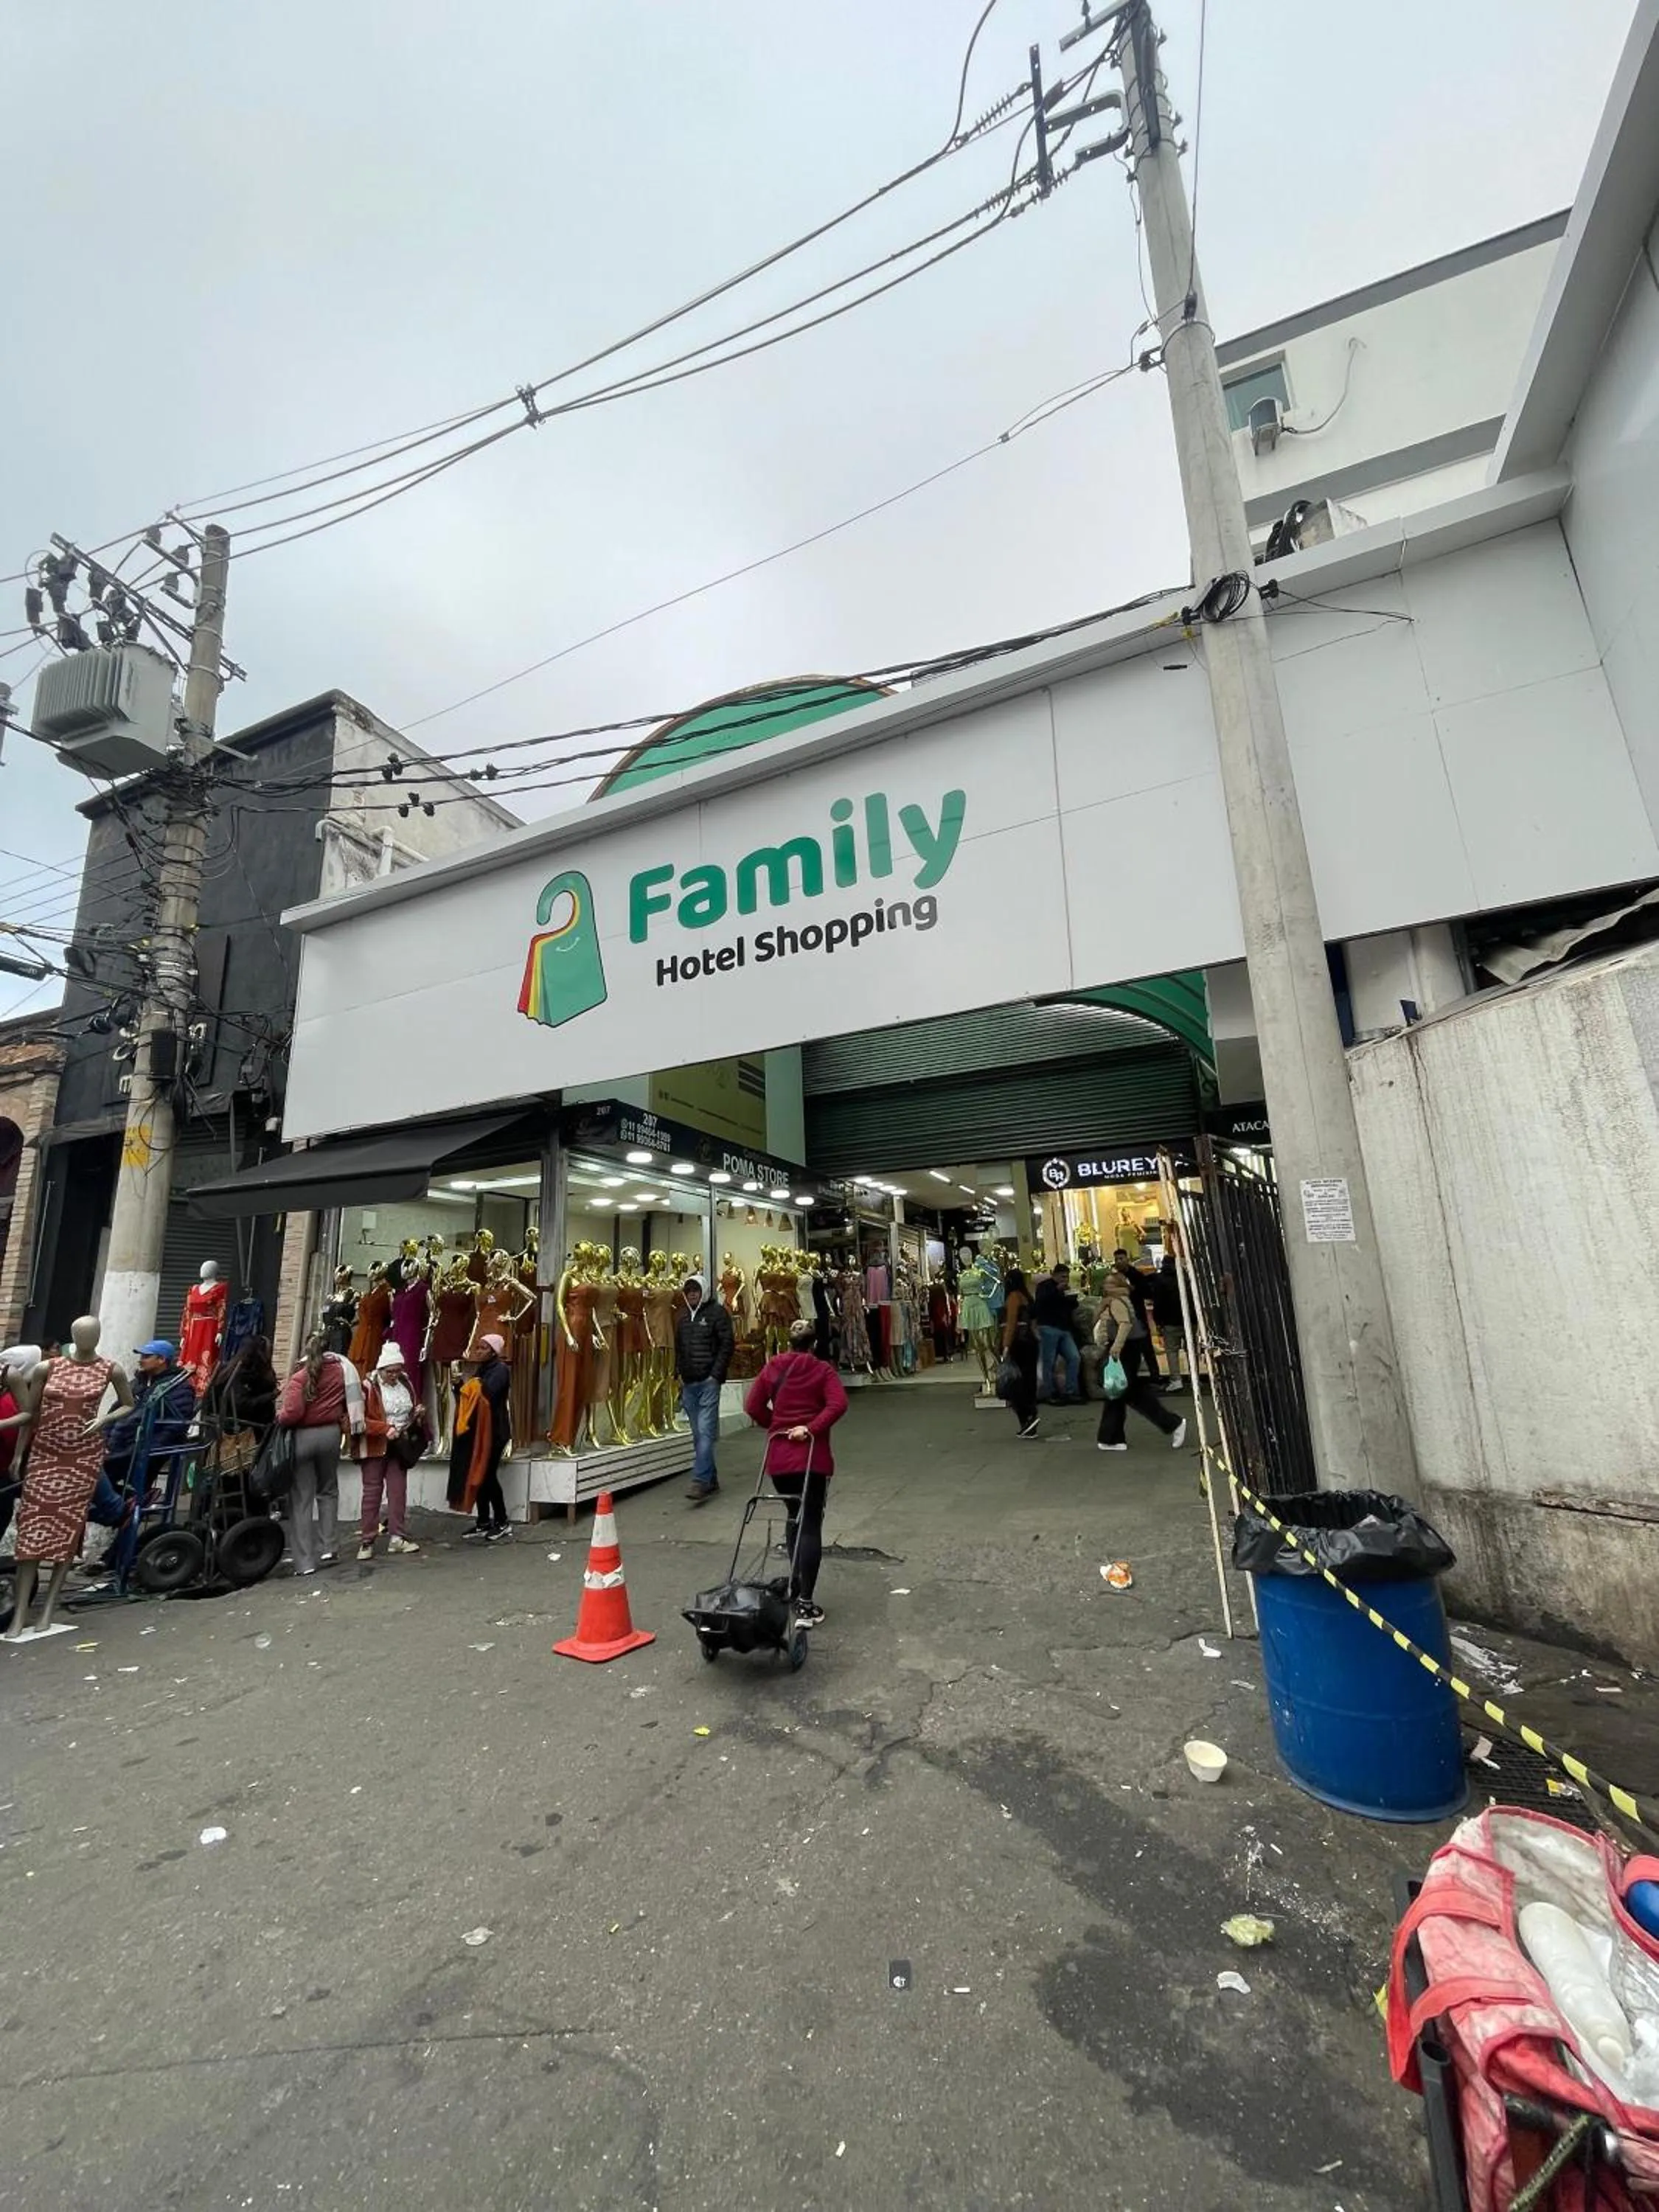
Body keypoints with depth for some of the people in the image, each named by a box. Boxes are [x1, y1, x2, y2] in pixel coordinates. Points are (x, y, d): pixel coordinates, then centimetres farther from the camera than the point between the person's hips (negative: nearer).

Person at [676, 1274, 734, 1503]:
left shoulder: (717, 1312, -3)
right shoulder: (684, 1317, 16)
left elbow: (727, 1344, -8)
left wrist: (716, 1374, -12)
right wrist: (678, 1373, 11)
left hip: (708, 1381, -7)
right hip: (688, 1382, 7)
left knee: (705, 1432, -11)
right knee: (698, 1434, 11)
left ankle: (701, 1481, -12)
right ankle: (711, 1479, 20)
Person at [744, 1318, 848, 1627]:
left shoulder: (772, 1368, 4)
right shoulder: (822, 1370, -3)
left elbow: (753, 1406, 1)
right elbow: (838, 1404, -17)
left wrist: (774, 1425, 12)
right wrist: (812, 1429, -15)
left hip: (778, 1455, 4)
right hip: (812, 1456, -3)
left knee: (794, 1516, 23)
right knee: (811, 1525, 0)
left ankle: (795, 1584, 27)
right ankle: (805, 1602, -5)